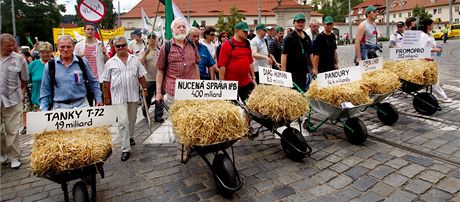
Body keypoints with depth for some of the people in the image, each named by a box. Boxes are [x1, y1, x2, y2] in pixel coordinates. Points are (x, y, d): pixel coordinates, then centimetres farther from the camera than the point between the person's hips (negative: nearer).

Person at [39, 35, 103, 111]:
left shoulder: (83, 62, 3)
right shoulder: (50, 65, 4)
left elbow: (93, 82, 10)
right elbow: (45, 90, 10)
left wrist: (99, 99, 6)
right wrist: (44, 109, 6)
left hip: (81, 104, 0)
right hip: (59, 107, 1)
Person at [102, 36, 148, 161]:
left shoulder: (135, 60, 7)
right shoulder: (110, 63, 2)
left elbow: (141, 76, 11)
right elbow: (106, 82, 4)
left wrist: (144, 89, 7)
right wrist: (106, 97, 3)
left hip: (133, 95, 3)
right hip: (119, 96, -2)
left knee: (132, 119, 16)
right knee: (123, 121, -10)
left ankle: (130, 137, 42)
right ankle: (125, 149, -4)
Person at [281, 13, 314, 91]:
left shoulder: (307, 38, 13)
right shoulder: (289, 38, -7)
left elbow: (310, 54, 18)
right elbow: (284, 55, -14)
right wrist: (283, 72, -21)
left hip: (305, 71, 7)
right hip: (293, 71, -7)